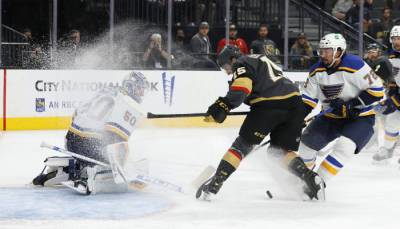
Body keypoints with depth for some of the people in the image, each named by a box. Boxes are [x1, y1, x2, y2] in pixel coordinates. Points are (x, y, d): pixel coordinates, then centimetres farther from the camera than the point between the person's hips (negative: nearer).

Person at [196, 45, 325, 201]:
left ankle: (214, 184, -1)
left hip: (270, 104, -7)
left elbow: (242, 86, -14)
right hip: (295, 102, 7)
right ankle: (310, 178, -2)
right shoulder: (262, 61, 34)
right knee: (281, 150, 18)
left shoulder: (241, 64, 7)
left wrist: (224, 105, -23)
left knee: (244, 144, 2)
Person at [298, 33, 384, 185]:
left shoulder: (354, 66, -23)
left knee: (344, 146, -28)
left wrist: (350, 105, -25)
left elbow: (377, 90, -22)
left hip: (360, 117, -6)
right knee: (308, 139, 2)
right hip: (332, 116, 6)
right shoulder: (317, 70, -4)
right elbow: (308, 98, 4)